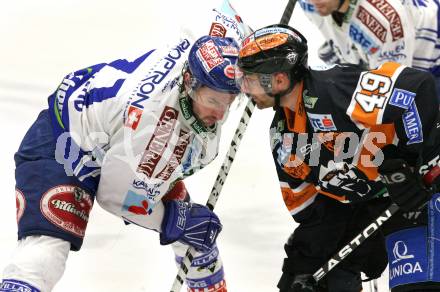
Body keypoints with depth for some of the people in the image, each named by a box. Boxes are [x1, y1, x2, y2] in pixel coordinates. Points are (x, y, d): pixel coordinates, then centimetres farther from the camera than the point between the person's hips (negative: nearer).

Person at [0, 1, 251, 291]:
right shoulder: (151, 116, -41)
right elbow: (116, 193, -28)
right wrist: (175, 220, -21)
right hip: (66, 143, -8)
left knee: (195, 228, 10)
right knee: (48, 244, -28)